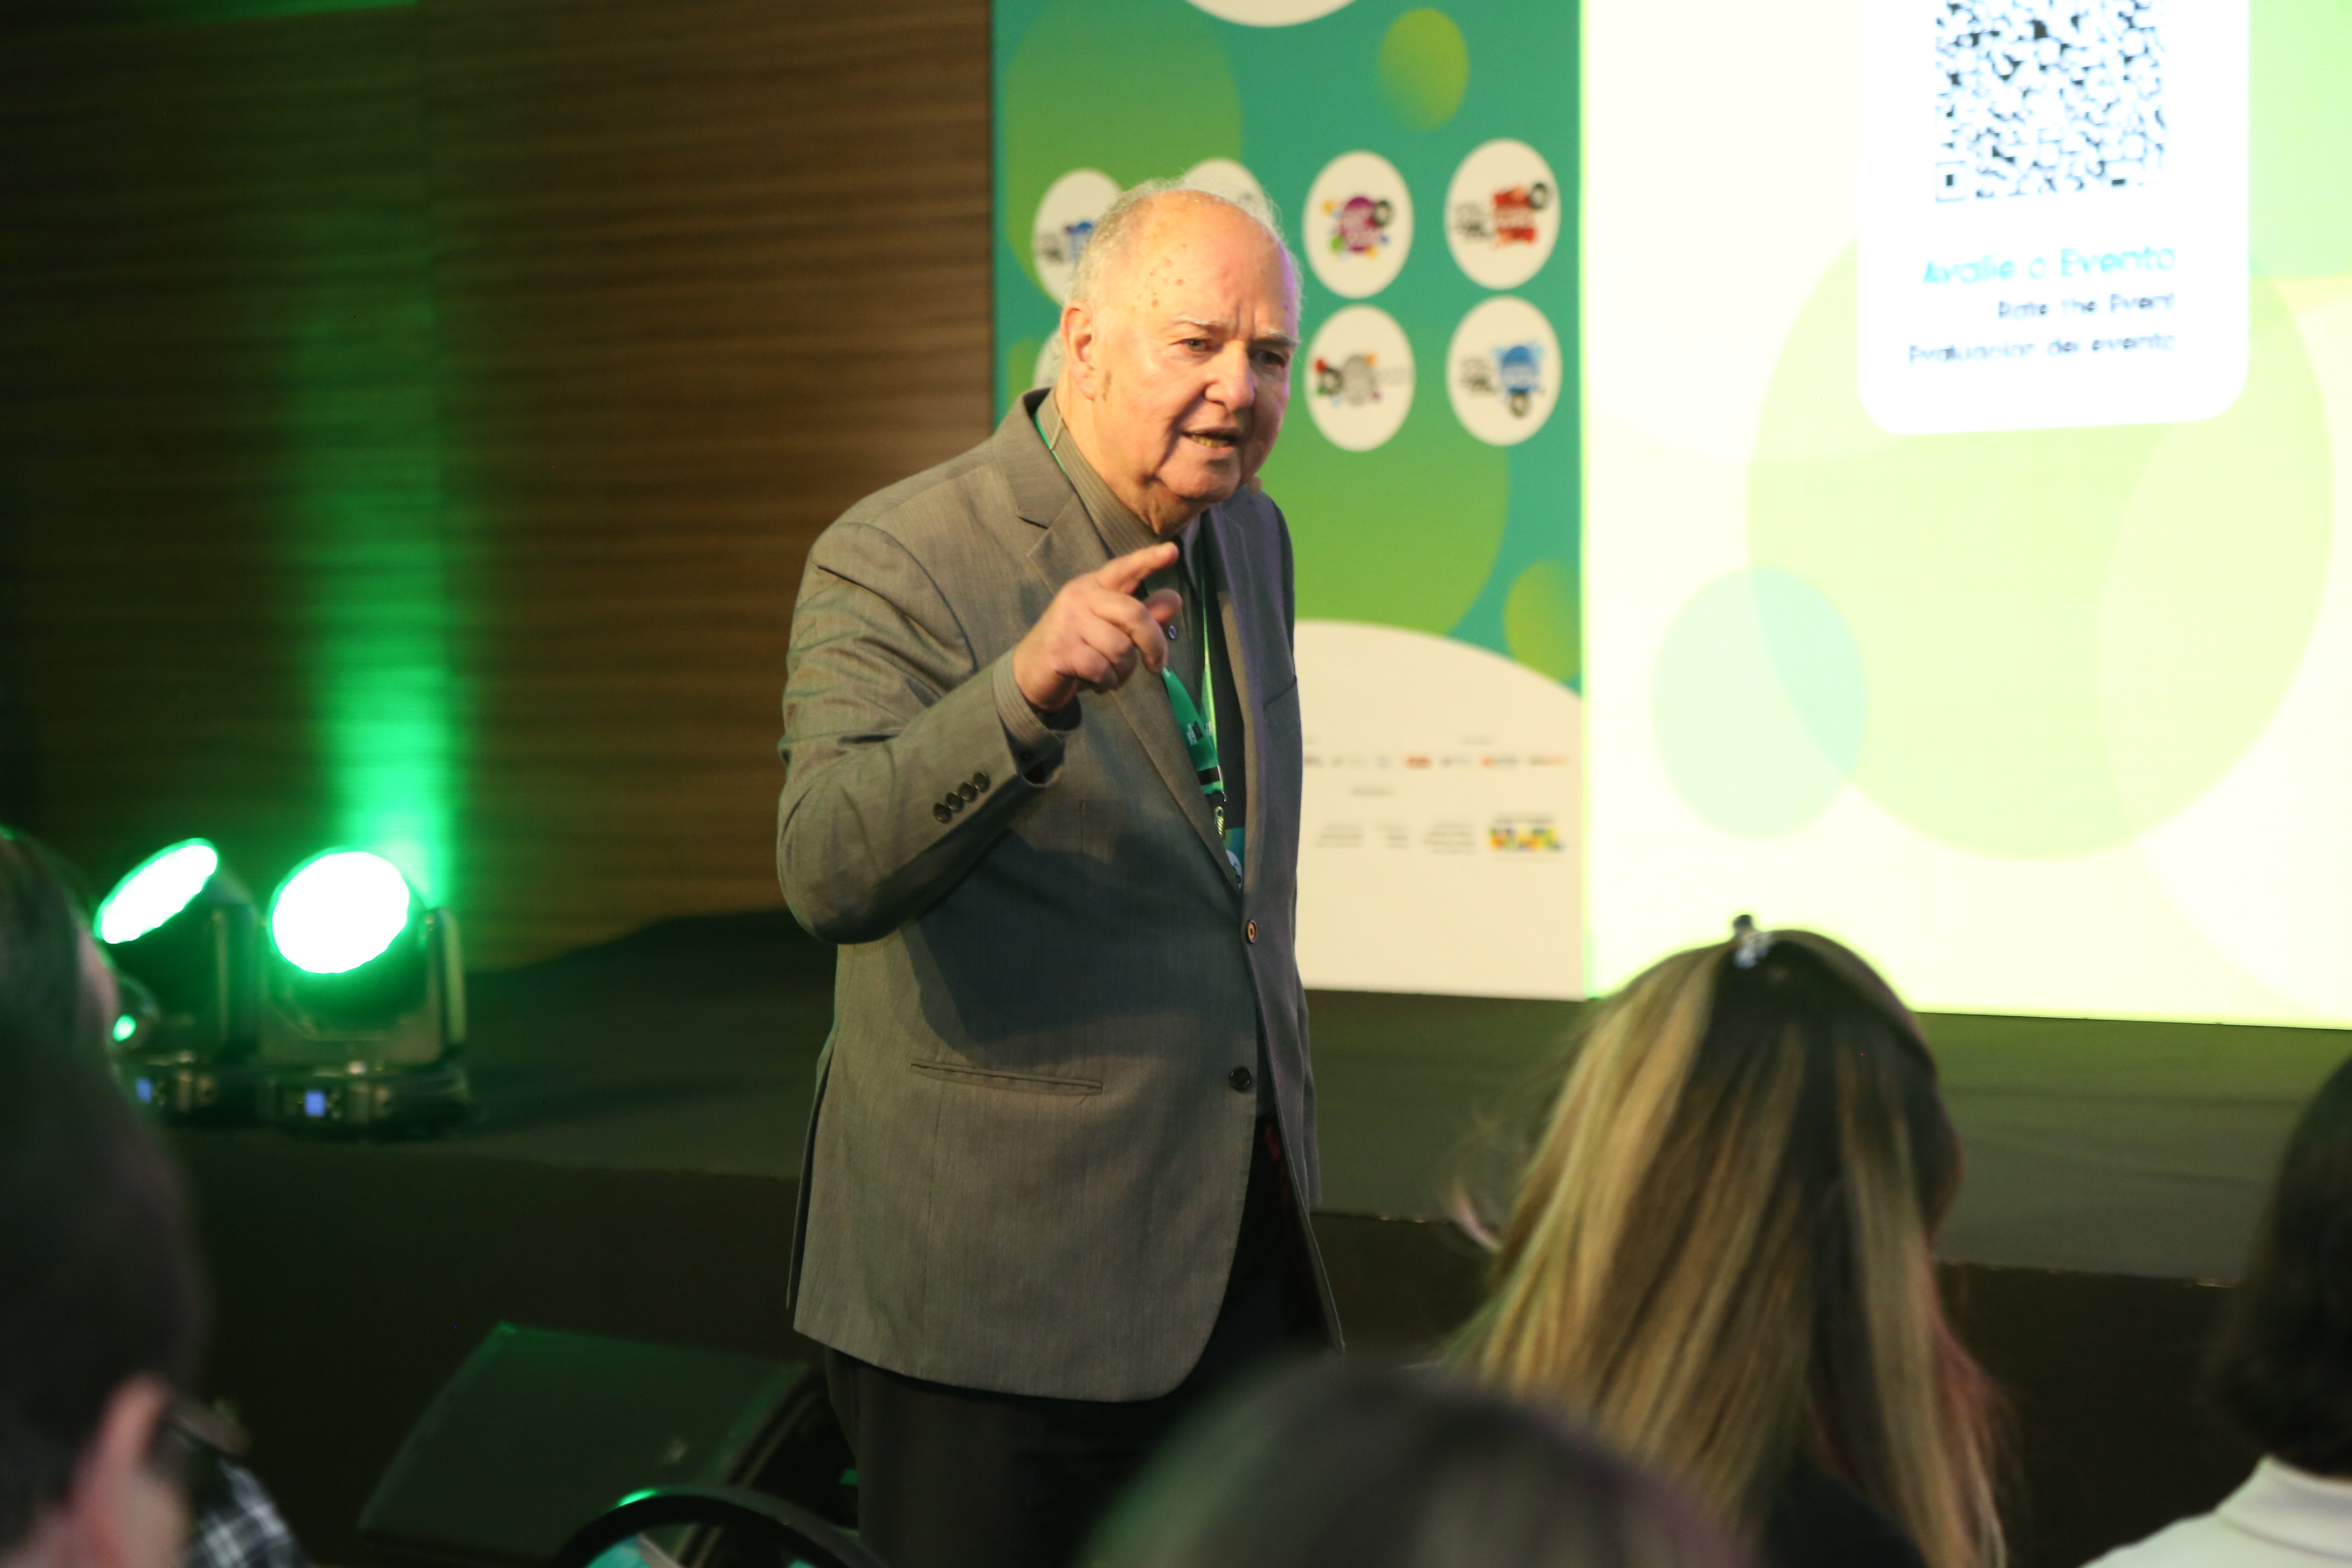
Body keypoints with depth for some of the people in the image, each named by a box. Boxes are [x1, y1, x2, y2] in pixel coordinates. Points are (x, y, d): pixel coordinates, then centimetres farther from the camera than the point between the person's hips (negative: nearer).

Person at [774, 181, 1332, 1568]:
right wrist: (1028, 691, -43)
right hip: (995, 1291, -7)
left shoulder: (1251, 539, 10)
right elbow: (831, 876, -29)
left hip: (1240, 1264, 7)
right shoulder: (893, 565, -14)